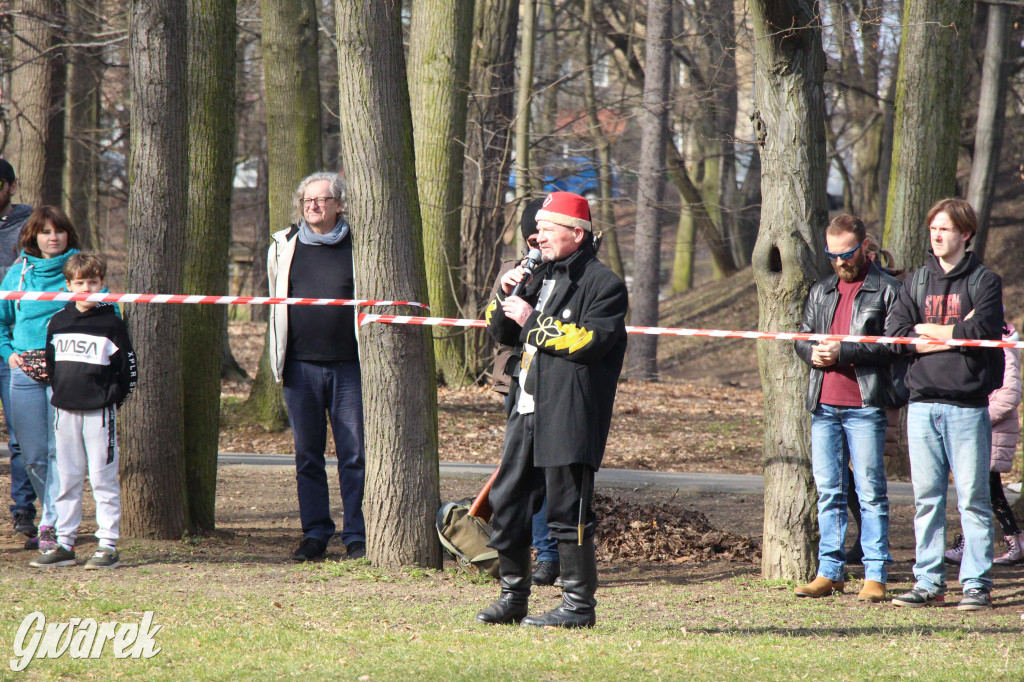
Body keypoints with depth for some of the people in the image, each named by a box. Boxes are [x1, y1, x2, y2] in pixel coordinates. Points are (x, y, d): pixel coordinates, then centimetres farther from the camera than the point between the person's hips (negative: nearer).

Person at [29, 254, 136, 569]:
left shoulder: (110, 323, -4)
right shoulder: (58, 322, 8)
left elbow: (129, 369, -2)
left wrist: (110, 399, -5)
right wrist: (60, 392, 10)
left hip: (99, 412, -5)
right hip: (65, 410, 5)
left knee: (102, 478, -4)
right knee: (67, 480, 9)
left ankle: (108, 545, -3)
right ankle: (65, 543, 14)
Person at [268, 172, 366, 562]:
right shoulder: (283, 248, 10)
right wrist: (278, 360, 16)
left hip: (348, 365, -2)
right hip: (301, 366, 2)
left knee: (355, 455, -2)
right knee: (307, 456, 5)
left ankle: (357, 536, 3)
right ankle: (315, 534, 12)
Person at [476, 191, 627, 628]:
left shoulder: (603, 284, -5)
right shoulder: (544, 278, 22)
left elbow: (590, 341, -17)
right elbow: (501, 332, 24)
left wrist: (533, 322, -13)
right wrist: (506, 295, 4)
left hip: (570, 417, -9)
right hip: (528, 412, 9)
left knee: (568, 511, -7)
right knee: (507, 504, 10)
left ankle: (579, 605, -1)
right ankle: (513, 599, 20)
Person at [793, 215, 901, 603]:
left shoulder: (886, 290, -1)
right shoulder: (821, 293, 19)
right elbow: (802, 337, 20)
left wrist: (843, 352, -16)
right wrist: (812, 352, -3)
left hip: (865, 406, -6)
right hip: (824, 405, 6)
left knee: (870, 490, -5)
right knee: (828, 490, 7)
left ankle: (875, 574, -2)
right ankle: (831, 571, 13)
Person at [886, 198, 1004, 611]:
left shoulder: (985, 281, 2)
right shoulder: (917, 282, 14)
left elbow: (982, 330, -13)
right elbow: (895, 334, 2)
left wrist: (929, 331, -2)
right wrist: (952, 336, -8)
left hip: (967, 404, -4)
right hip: (923, 402, 4)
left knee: (972, 498, -3)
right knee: (927, 498, 5)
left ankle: (977, 584, 1)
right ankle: (928, 583, 10)